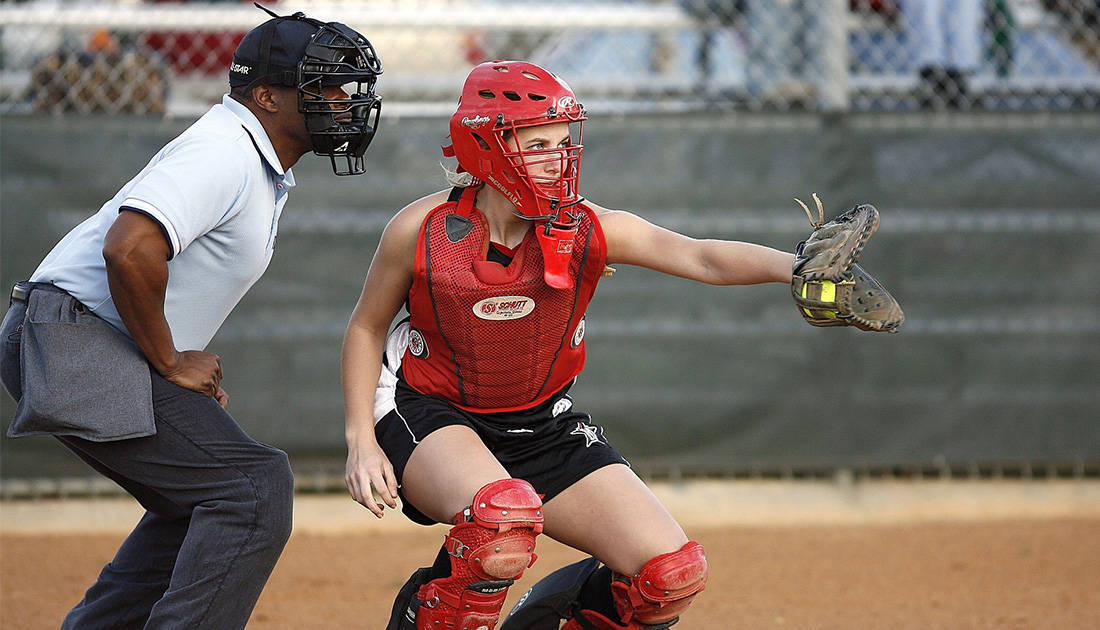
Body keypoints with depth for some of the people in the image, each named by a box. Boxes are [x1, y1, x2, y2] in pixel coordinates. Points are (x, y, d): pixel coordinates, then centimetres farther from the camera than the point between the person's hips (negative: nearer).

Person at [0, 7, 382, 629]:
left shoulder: (263, 171, 17)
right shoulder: (226, 154, -16)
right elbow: (129, 249, -29)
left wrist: (197, 366, 13)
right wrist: (171, 363, -18)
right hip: (74, 345, -11)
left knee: (202, 499, 19)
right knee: (255, 484, -17)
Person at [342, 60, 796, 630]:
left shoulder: (587, 230, -13)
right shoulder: (421, 231, -15)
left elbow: (701, 258, -27)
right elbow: (367, 327, 0)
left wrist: (795, 267, -45)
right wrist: (361, 442, -7)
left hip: (543, 426, 4)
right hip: (432, 418, -4)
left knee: (673, 577, -8)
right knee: (505, 518, -39)